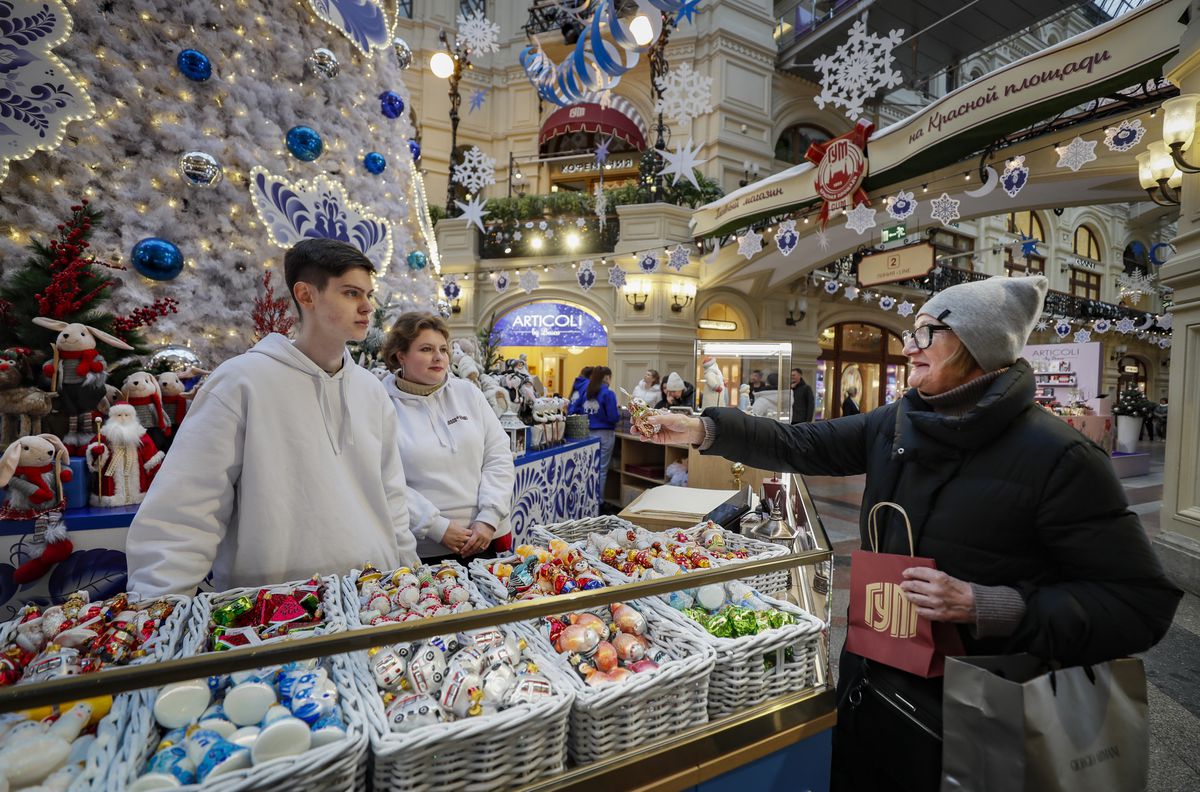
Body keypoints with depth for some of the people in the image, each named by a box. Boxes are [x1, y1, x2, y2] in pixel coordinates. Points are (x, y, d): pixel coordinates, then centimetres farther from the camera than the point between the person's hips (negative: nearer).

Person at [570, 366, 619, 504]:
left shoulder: (586, 392, 6)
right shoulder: (608, 394, -12)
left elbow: (573, 409, 10)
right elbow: (614, 417, -15)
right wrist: (619, 413, 5)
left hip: (588, 433, 6)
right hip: (604, 434, -6)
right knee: (602, 469, 2)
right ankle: (599, 501, 8)